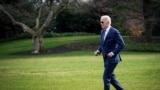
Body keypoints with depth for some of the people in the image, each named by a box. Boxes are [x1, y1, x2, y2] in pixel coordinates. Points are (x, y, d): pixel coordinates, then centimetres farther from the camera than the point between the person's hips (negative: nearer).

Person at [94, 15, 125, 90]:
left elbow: (122, 45, -13)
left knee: (106, 77, -8)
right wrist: (98, 50, 2)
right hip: (106, 59, 8)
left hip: (112, 59, -8)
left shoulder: (114, 32, -14)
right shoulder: (102, 31, 11)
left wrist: (113, 52, -22)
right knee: (111, 78, 12)